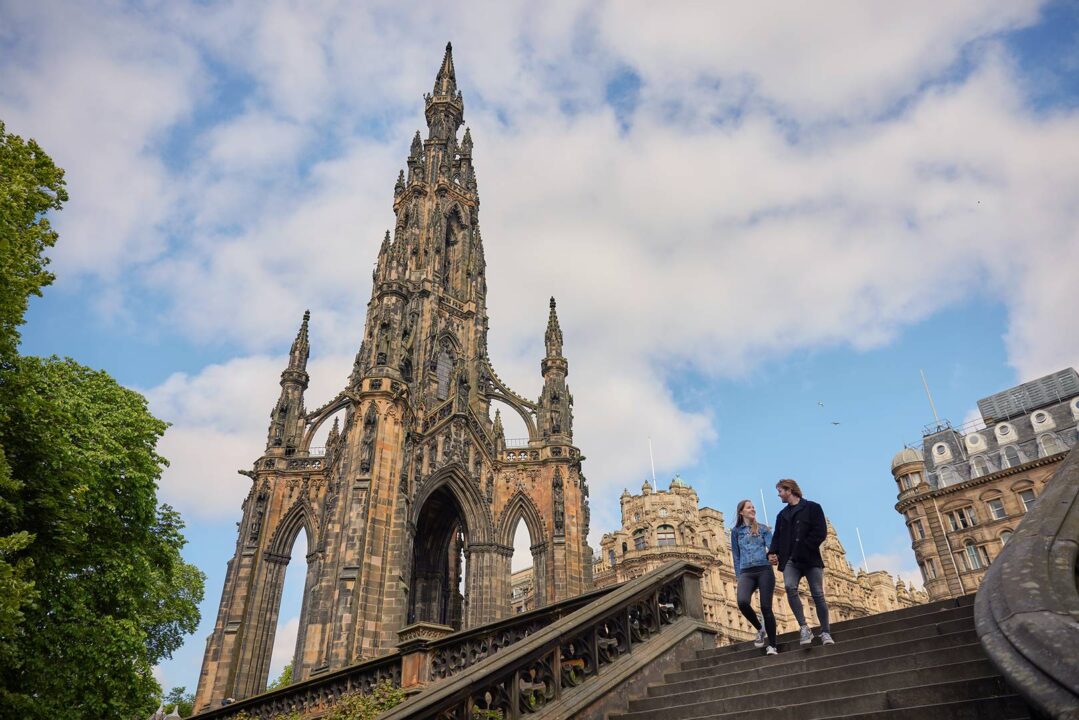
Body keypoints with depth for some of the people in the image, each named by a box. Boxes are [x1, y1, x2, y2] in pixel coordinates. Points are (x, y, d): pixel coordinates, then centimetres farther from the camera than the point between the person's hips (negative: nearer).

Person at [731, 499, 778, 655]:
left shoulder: (763, 528, 13)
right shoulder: (736, 531, 14)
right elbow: (736, 555, 14)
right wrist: (738, 576, 8)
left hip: (764, 570, 0)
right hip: (746, 572, 0)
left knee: (766, 607, -8)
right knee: (742, 602, -24)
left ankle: (772, 646, 2)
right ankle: (760, 629, 2)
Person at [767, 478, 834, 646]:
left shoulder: (812, 507, 5)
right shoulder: (782, 515, 21)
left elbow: (820, 533, -5)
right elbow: (777, 537, 18)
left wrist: (803, 549, -13)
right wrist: (772, 552, -2)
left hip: (811, 558, -3)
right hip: (790, 560, 3)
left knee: (818, 594, -5)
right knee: (790, 587, -21)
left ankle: (825, 632, 8)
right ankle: (804, 628, -17)